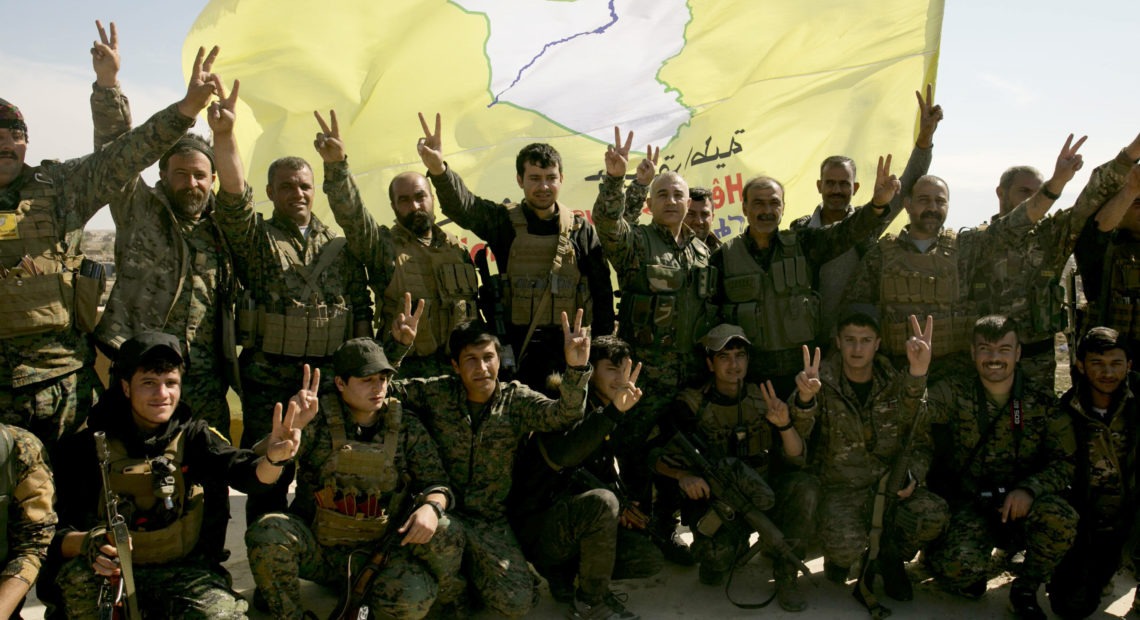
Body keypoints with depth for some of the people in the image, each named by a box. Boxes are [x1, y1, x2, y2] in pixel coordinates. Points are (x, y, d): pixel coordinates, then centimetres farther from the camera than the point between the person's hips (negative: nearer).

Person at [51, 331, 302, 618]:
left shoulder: (192, 435, 1)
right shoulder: (92, 446, -2)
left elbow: (243, 472, -17)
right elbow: (60, 533, -7)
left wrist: (273, 460, -41)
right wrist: (86, 543, -31)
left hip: (184, 570, 1)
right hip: (115, 572, -1)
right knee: (79, 573, -32)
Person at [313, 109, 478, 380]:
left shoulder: (456, 247, 15)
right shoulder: (383, 246, 2)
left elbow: (474, 303, 17)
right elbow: (351, 214, -15)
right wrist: (336, 165, -30)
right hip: (406, 370, -3)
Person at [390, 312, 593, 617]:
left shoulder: (516, 400, -5)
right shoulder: (435, 393, -4)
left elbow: (563, 415, -20)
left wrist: (575, 369, -38)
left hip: (492, 521, 1)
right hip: (444, 510, -1)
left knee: (518, 602, -13)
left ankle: (469, 562, 18)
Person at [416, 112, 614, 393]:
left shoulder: (581, 229, 5)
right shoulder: (504, 221, 1)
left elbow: (602, 292, 8)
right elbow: (462, 205, -19)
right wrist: (438, 169, -40)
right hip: (517, 349, -1)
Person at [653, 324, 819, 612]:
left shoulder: (763, 398, 0)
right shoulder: (692, 404, -7)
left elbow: (795, 460, -6)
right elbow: (659, 455, -9)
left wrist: (785, 424, -25)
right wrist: (683, 474, -29)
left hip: (763, 494, 3)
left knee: (805, 485, -26)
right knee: (717, 554, -33)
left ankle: (786, 577, -9)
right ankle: (716, 557, 7)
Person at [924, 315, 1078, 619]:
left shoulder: (1043, 403, 2)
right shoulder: (953, 393, -5)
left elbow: (1065, 461, 0)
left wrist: (1029, 488, -19)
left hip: (1021, 505, 2)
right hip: (966, 503, -2)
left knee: (1060, 518, -31)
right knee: (959, 566, -31)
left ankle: (1025, 590, 0)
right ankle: (969, 578, 12)